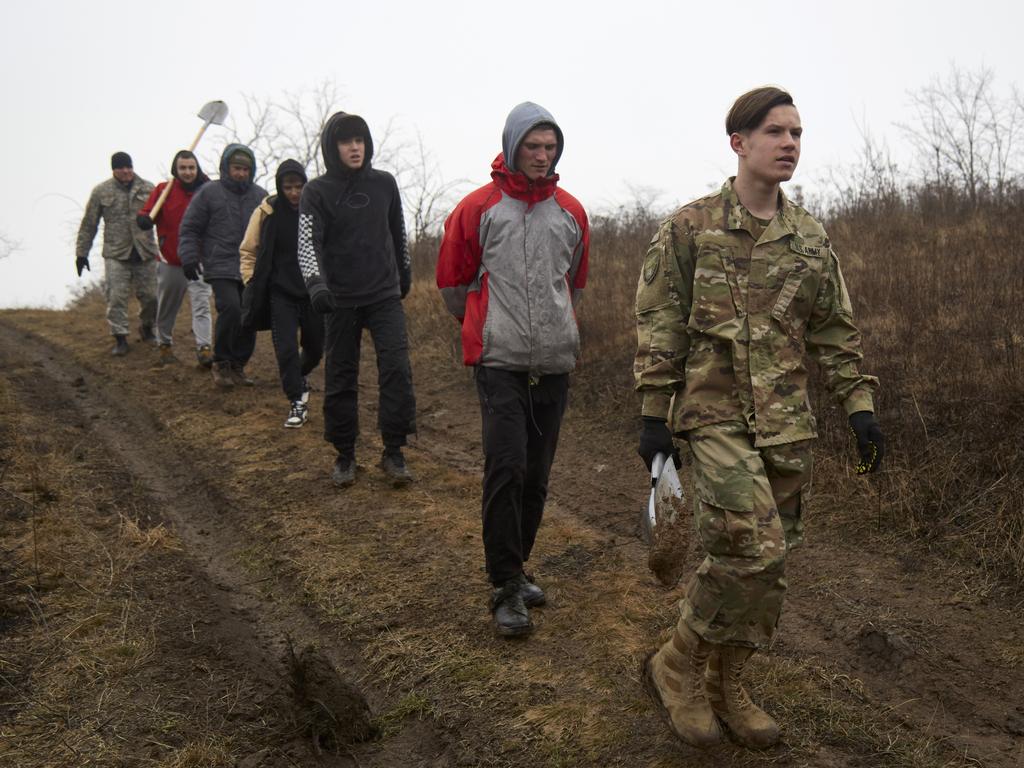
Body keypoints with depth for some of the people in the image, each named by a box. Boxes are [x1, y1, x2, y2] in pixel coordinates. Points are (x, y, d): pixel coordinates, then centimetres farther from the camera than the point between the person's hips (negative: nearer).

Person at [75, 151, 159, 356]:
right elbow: (88, 225, 7)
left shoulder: (147, 189, 5)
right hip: (116, 254, -1)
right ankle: (120, 339, 2)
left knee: (150, 296, 6)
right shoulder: (101, 191, 3)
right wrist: (81, 253, 5)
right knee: (116, 297, -6)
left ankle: (146, 328, 31)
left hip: (145, 254, 1)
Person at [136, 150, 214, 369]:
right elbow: (147, 214, -2)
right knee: (166, 307, 12)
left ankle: (204, 348, -13)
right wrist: (143, 219, -25)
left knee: (201, 305, -9)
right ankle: (165, 345, 28)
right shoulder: (163, 190, 0)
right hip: (170, 261, 1)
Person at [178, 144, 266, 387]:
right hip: (221, 269, -4)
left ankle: (237, 365, 19)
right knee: (230, 309, -20)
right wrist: (189, 257, -6)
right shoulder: (209, 193, 2)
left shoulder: (260, 196, 13)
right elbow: (189, 228, 4)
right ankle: (221, 362, -2)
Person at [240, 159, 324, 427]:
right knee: (286, 350, -8)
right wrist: (252, 284, -1)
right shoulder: (266, 213, -3)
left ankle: (299, 377, 44)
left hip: (313, 293, 1)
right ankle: (297, 403, 4)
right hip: (280, 294, -1)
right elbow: (248, 252, 7)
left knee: (315, 349, 13)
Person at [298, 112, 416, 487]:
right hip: (341, 300, -1)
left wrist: (404, 273, 26)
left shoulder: (384, 183, 6)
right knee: (340, 379, 5)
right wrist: (316, 282, -30)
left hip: (385, 294, 1)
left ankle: (393, 451, 2)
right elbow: (308, 241, -14)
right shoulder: (317, 191, -3)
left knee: (397, 369, -10)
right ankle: (344, 455, 19)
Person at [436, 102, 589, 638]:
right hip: (500, 360, -4)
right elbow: (453, 279, 8)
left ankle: (515, 568, 25)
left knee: (536, 475, 9)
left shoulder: (571, 212, 10)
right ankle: (506, 588, -3)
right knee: (506, 467, -13)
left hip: (554, 361, 4)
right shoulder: (479, 208, -1)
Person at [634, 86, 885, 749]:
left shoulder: (811, 238, 11)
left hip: (788, 421, 5)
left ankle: (723, 685, 27)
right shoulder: (689, 227, -2)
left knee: (770, 564, 8)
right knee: (753, 551, -18)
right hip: (717, 414, -5)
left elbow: (836, 330, 15)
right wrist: (655, 414, -6)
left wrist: (860, 406, 6)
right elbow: (658, 325, -2)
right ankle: (675, 667, 6)